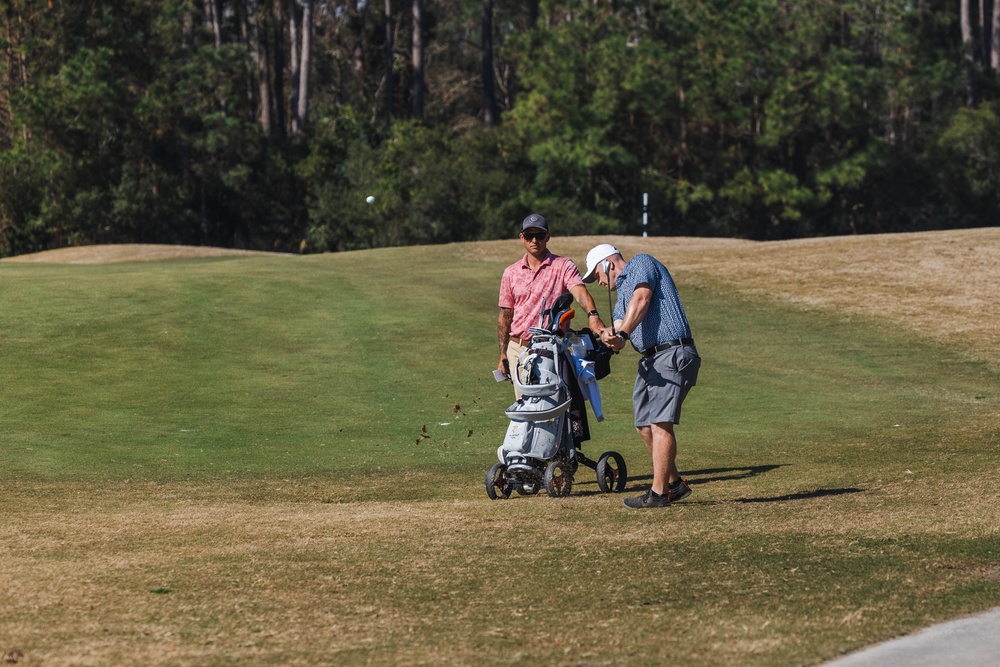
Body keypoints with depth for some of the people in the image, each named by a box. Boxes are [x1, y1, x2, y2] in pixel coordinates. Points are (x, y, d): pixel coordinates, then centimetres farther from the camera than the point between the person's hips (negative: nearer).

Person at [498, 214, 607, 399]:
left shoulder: (563, 266, 0)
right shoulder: (511, 273, 11)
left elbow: (579, 291, -19)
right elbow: (505, 315, 15)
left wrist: (592, 314, -40)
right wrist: (502, 355, 11)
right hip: (518, 349, 4)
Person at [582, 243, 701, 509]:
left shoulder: (642, 263, 2)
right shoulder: (622, 295, 27)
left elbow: (642, 299, -16)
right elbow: (618, 327, 9)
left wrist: (622, 334, -26)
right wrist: (610, 335, -16)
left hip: (673, 355, -10)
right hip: (649, 361, 10)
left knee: (660, 423, -14)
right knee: (644, 425, 11)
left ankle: (658, 493, -15)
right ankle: (675, 483, 21)